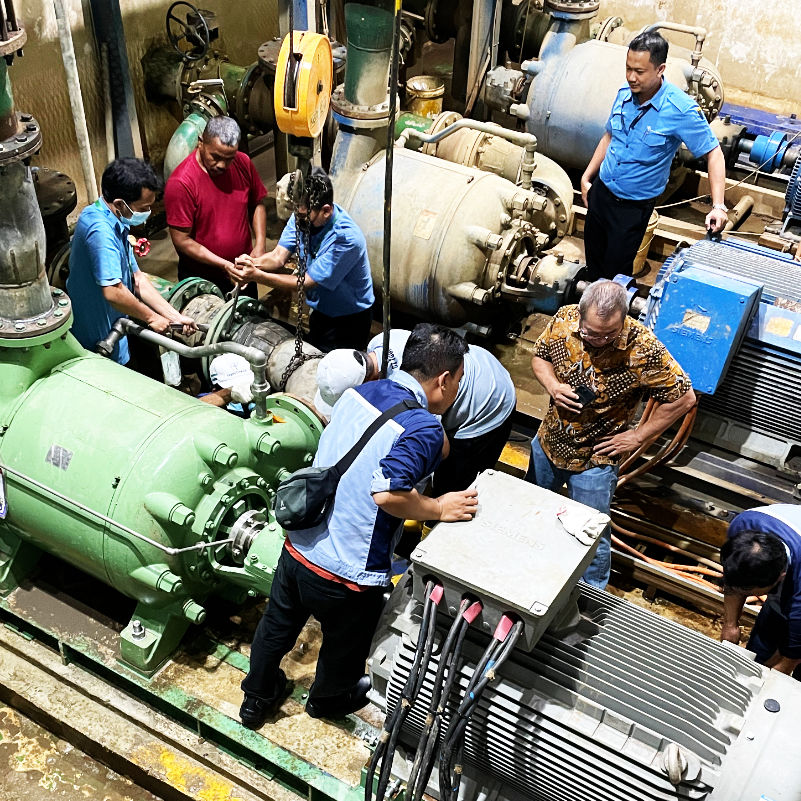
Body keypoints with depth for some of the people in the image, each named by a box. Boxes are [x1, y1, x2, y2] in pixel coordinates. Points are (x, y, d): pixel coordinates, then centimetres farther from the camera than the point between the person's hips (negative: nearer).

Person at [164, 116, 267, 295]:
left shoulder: (243, 163, -6)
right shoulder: (181, 182, -22)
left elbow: (257, 205, 8)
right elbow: (182, 240, -20)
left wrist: (260, 245, -7)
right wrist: (224, 265, -25)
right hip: (201, 280, -5)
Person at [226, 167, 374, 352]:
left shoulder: (346, 238, -34)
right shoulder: (303, 213, -10)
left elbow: (306, 283, -31)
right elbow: (279, 256, -14)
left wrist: (257, 276, -38)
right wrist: (254, 262, -37)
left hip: (348, 321, -7)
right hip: (320, 312, 7)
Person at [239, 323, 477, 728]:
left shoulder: (357, 394, 0)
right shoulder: (424, 428, -22)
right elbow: (387, 492, -34)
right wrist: (439, 509, -17)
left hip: (297, 547, 6)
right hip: (347, 573, -6)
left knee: (277, 626, 29)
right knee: (344, 645, 27)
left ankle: (256, 698, 54)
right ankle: (328, 699, 56)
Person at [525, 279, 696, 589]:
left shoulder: (644, 350, -29)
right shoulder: (564, 319, -18)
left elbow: (683, 398, -18)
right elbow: (540, 356, 1)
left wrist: (637, 436, -14)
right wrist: (553, 387, -19)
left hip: (594, 459, -5)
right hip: (547, 443, 5)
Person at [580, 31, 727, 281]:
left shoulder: (680, 109, -21)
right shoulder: (624, 95, -3)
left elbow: (713, 154, -16)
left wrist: (718, 206, -27)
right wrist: (586, 178, 13)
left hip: (634, 206, -5)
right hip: (601, 192, 5)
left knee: (615, 272, 2)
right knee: (593, 262, 17)